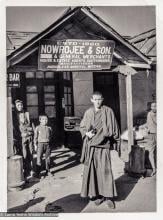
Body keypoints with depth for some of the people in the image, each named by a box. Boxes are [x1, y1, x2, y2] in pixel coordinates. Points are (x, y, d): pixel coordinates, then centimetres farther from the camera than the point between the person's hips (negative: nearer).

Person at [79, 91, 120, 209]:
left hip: (103, 145, -3)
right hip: (91, 146, 3)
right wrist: (87, 133, -6)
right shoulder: (88, 112, 5)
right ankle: (97, 195, 18)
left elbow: (114, 128, 3)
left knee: (105, 170, -3)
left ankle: (108, 196, 9)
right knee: (92, 170, 5)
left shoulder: (108, 111, -2)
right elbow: (82, 127, 15)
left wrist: (116, 144, 4)